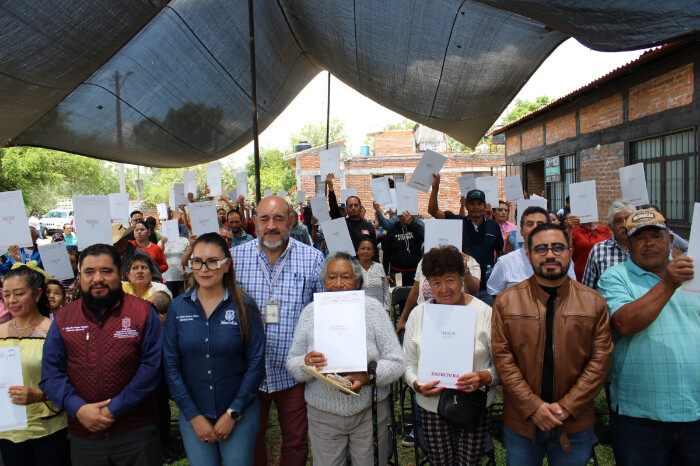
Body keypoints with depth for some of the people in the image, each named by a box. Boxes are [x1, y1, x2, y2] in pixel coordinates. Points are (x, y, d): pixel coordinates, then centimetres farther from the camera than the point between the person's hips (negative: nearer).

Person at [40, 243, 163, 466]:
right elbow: (51, 373, 2)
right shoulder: (63, 319, 5)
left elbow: (152, 366, -9)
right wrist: (78, 408, -13)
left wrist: (114, 410, -14)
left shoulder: (143, 312, -5)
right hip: (82, 436, 3)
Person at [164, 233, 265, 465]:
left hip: (240, 415, -1)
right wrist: (194, 416, -6)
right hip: (193, 416, 2)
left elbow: (256, 364, -7)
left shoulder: (245, 307, -7)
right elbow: (171, 366, -1)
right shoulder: (177, 308, -1)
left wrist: (232, 413, -9)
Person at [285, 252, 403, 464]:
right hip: (323, 415, 1)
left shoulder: (373, 308, -5)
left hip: (369, 413, -1)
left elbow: (396, 363, -7)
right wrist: (305, 364, -20)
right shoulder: (311, 312, 0)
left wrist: (369, 376, -26)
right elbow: (291, 363, 2)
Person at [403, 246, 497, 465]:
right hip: (432, 407, 1)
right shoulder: (418, 315, -1)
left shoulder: (484, 313, -5)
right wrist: (417, 385, -15)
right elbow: (408, 363, 4)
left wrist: (485, 377, -22)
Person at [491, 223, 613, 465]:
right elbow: (502, 358, -6)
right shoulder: (506, 301, -3)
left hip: (575, 425, 1)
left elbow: (600, 359, -3)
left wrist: (567, 406, -11)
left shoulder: (594, 302, 1)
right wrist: (533, 407, -13)